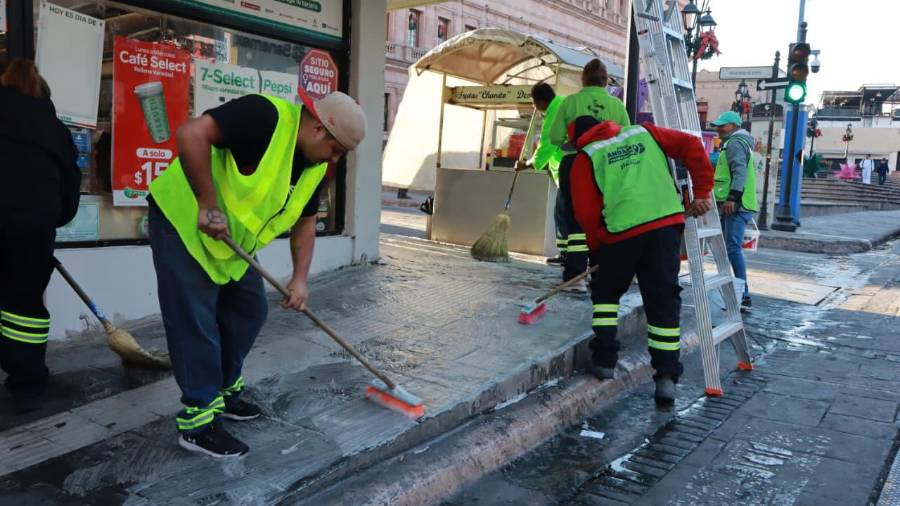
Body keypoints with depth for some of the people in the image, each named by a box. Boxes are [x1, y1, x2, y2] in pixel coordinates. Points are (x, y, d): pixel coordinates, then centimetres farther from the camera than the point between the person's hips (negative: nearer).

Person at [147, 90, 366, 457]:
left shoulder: (315, 166, 0)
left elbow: (304, 221, 9)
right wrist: (207, 205, -32)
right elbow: (191, 135, -36)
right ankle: (199, 422, 3)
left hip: (231, 238, 9)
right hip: (183, 221, -9)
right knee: (195, 322, -7)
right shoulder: (265, 115, -27)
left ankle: (224, 392, 27)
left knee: (249, 311, 11)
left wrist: (300, 278, -1)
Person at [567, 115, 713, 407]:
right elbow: (691, 145, 11)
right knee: (664, 300, 7)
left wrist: (597, 249, 19)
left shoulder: (585, 158, 12)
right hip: (667, 224, 2)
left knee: (605, 292, 20)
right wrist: (702, 192, 11)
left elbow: (586, 213, 6)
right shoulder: (643, 133, 20)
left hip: (623, 232, -2)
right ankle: (667, 377, 3)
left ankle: (605, 360, 14)